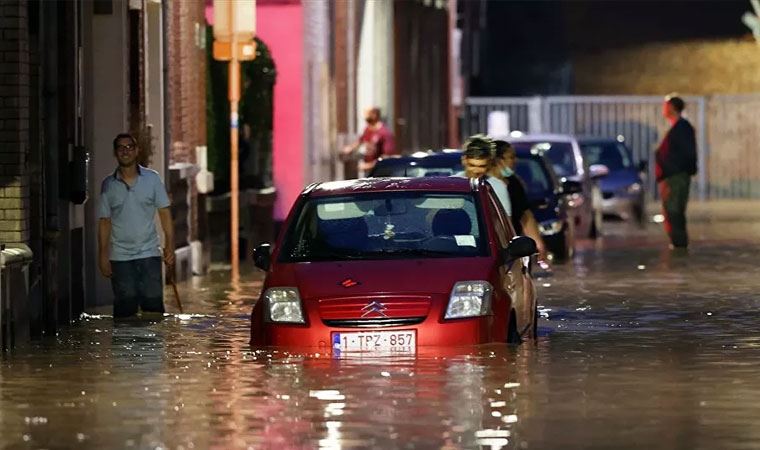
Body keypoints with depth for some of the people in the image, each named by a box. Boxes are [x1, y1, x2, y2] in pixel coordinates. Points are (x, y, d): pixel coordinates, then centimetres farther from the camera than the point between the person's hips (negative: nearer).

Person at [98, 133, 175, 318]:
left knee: (153, 303, -4)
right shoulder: (108, 184, 3)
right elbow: (104, 221, 6)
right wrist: (103, 256, 1)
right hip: (120, 256, 0)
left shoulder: (152, 178, 2)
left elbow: (164, 213, 4)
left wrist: (170, 245, -5)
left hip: (149, 254, 0)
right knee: (125, 308, -1)